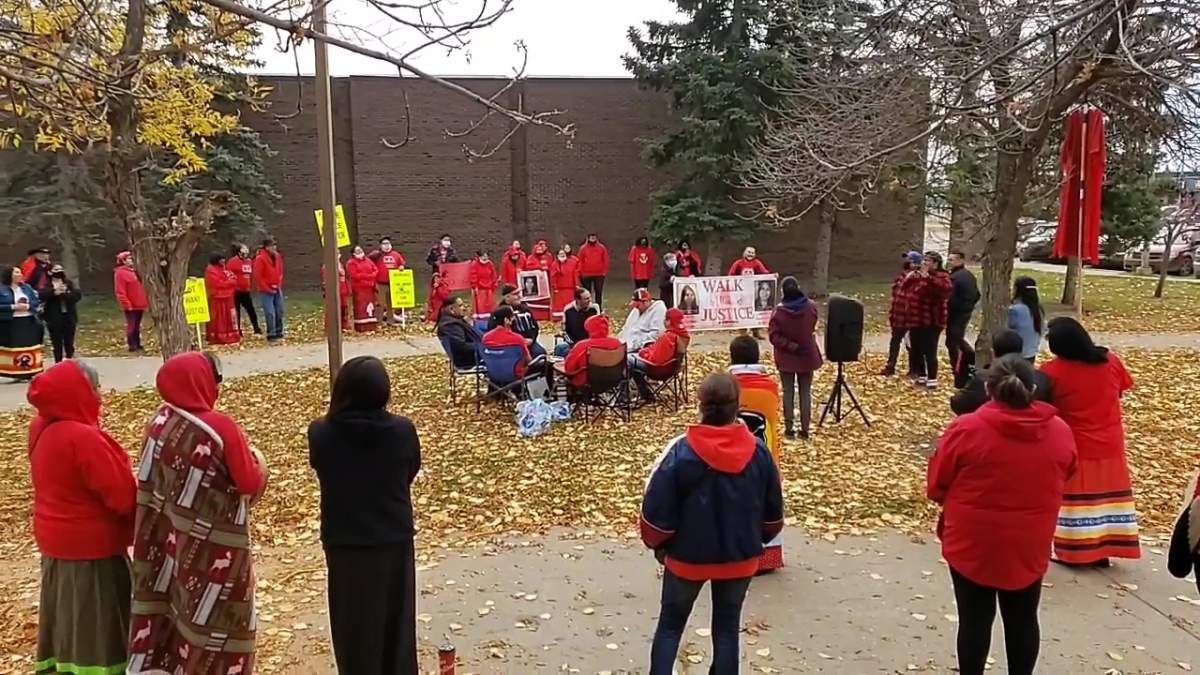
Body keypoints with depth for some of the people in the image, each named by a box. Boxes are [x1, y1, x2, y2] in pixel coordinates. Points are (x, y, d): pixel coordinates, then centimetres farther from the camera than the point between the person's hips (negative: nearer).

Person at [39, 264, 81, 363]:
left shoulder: (69, 283, 8)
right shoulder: (46, 285, 1)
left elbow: (78, 295, -7)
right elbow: (41, 296, -18)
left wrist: (64, 293, -18)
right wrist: (54, 292, -26)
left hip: (69, 317, 2)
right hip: (54, 319, -2)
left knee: (69, 343, 7)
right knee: (57, 344, 5)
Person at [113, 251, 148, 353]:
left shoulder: (134, 271, 17)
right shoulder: (120, 273, -9)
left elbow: (140, 288, 20)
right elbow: (120, 291, -15)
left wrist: (145, 302, 16)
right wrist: (127, 304, -18)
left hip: (139, 305, 8)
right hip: (130, 306, -8)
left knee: (137, 326, 13)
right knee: (131, 325, -4)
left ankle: (138, 345, 19)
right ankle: (132, 346, 1)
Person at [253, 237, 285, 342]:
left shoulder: (277, 256, 6)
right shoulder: (260, 259, -14)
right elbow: (258, 277, -14)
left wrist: (279, 285, 5)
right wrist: (267, 289, -13)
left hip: (277, 289, 7)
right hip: (266, 291, -6)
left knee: (279, 311, 9)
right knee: (270, 313, -9)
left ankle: (279, 332, 19)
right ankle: (271, 335, -3)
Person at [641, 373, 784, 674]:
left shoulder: (681, 451, -19)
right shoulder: (758, 451, -11)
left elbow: (656, 509, -13)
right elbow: (773, 511, 1)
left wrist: (657, 544, 6)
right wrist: (757, 540, 18)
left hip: (687, 556, -2)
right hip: (740, 558, 2)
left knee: (670, 625, 17)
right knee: (727, 629, 17)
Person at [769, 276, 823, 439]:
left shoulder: (779, 311, -19)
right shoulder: (811, 307, -12)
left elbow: (773, 336, -20)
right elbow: (812, 328, 6)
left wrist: (791, 346, -15)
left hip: (786, 358, -2)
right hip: (807, 355, 2)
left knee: (788, 392, 9)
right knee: (805, 392, 10)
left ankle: (789, 428, 10)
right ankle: (805, 429, 10)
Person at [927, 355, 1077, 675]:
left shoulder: (966, 430, -17)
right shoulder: (1061, 433, -6)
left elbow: (936, 486, -8)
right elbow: (1061, 483, 10)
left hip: (972, 543, -3)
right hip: (1029, 546, 3)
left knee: (975, 619, 8)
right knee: (1023, 619, 17)